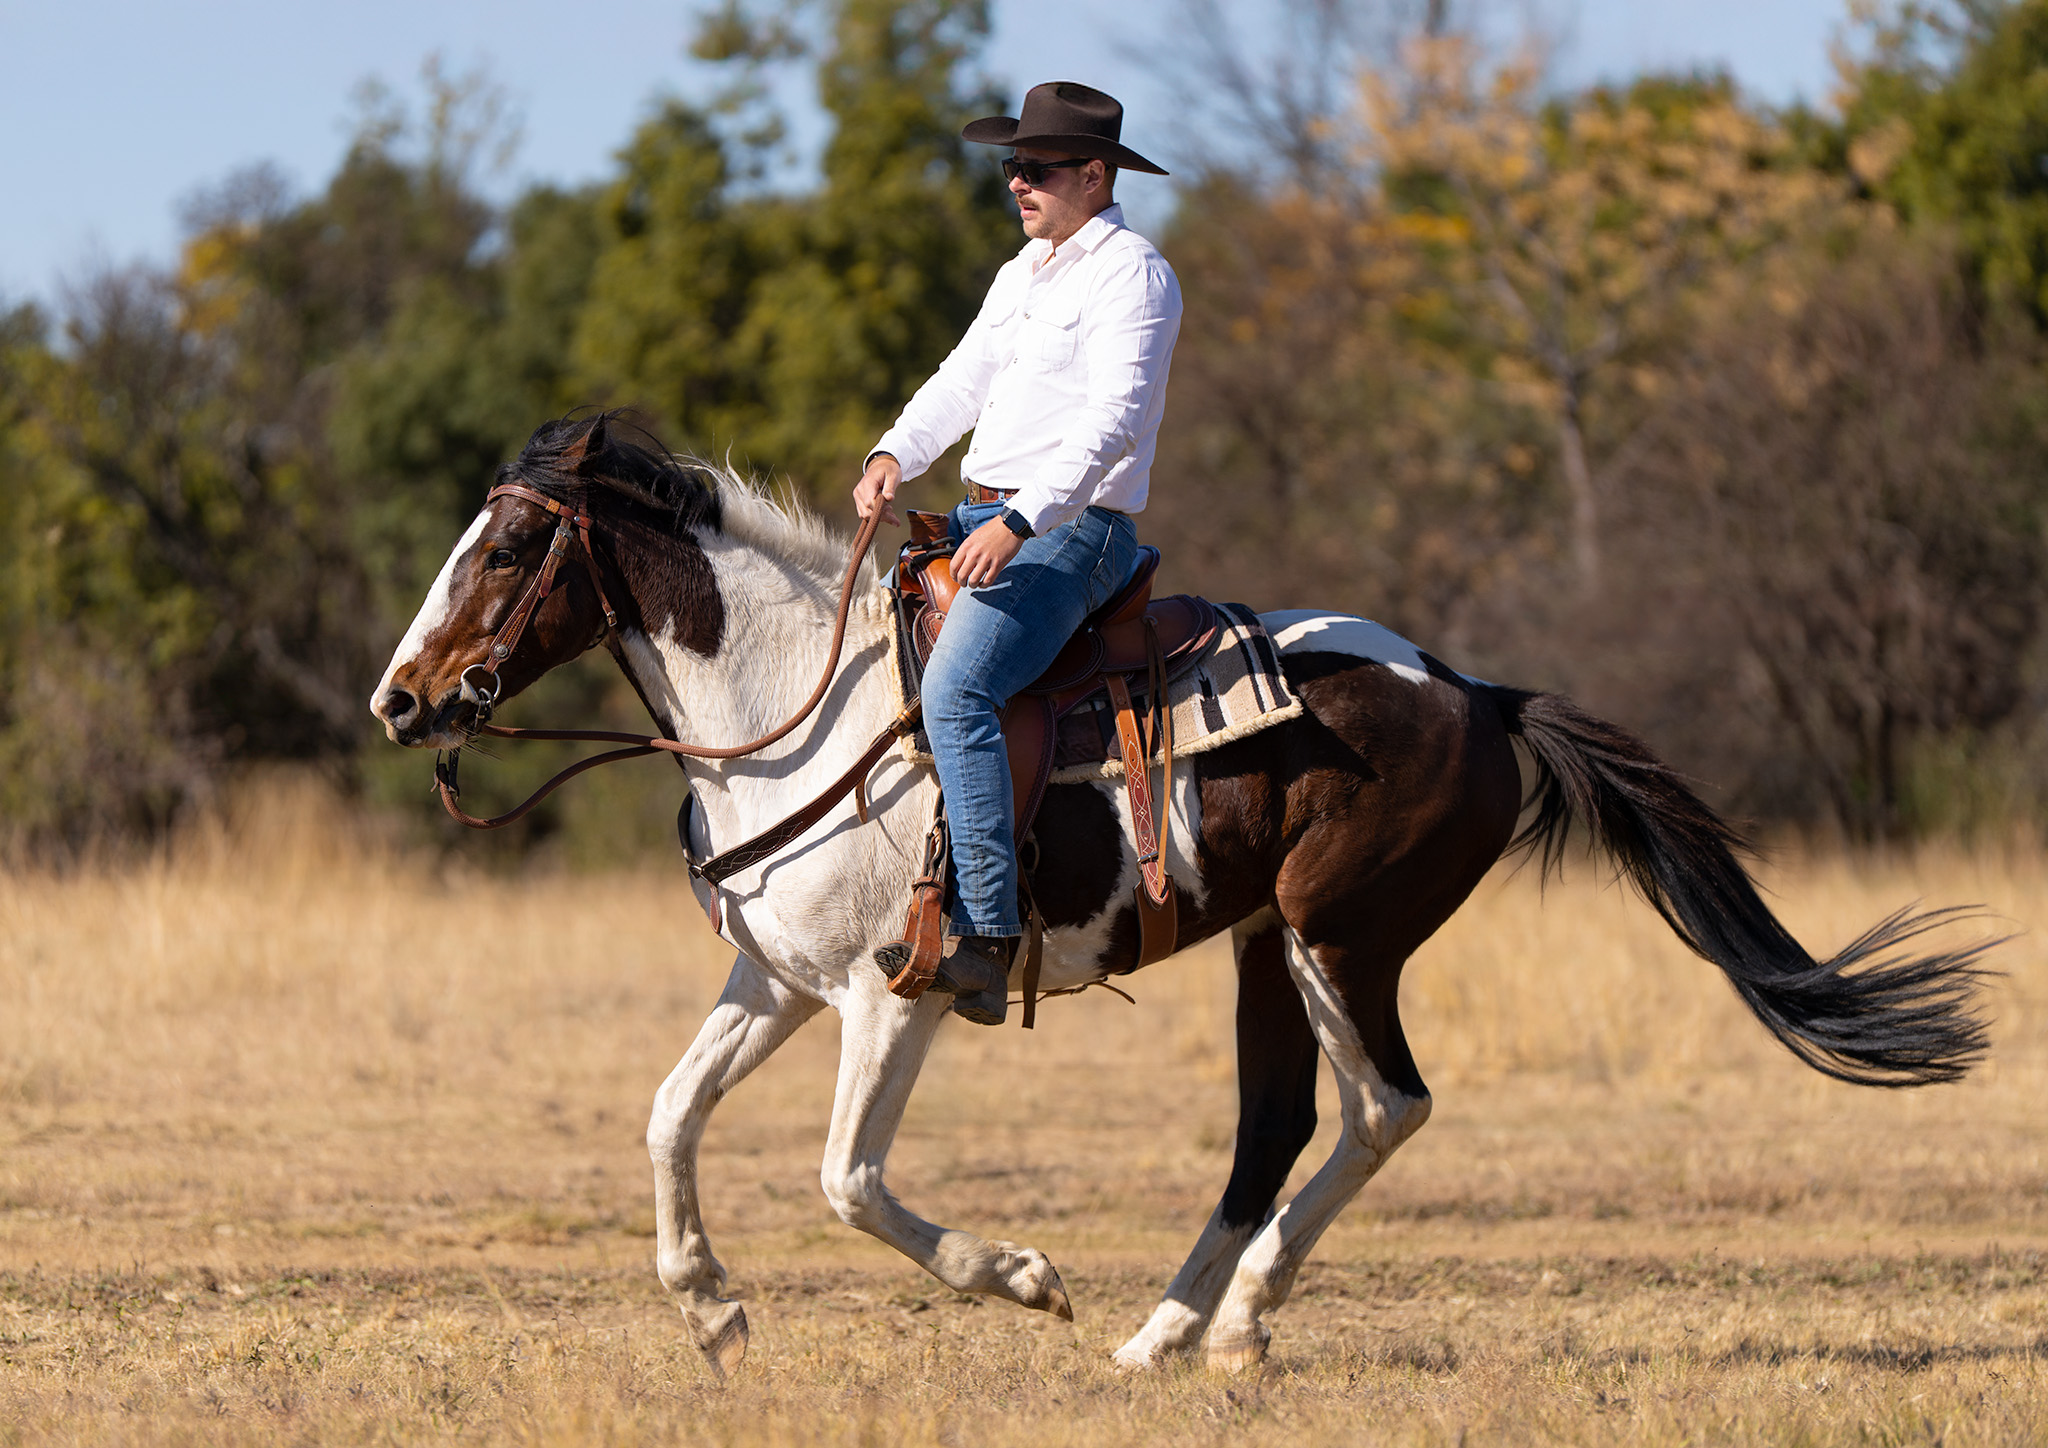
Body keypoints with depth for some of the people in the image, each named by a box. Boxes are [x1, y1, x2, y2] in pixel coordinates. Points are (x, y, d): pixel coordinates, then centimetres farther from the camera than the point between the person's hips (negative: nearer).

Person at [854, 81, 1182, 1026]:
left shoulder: (1131, 274, -9)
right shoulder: (1021, 275, 20)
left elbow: (1110, 422, -20)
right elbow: (962, 383, 17)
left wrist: (1019, 522, -30)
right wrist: (893, 458, -4)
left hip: (1071, 530, -10)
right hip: (985, 521, 10)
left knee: (954, 689, -29)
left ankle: (986, 939, -33)